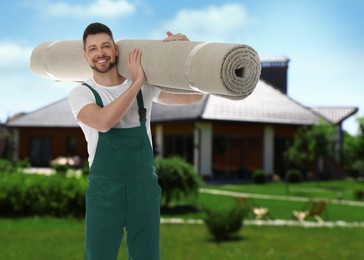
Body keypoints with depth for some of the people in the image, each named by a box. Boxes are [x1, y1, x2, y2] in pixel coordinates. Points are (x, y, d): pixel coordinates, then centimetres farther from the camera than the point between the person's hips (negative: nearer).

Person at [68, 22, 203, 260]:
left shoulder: (146, 87, 3)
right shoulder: (80, 95, -6)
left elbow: (194, 96, 2)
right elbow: (104, 121, -27)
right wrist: (137, 82, -23)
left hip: (144, 189, 2)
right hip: (104, 191, -2)